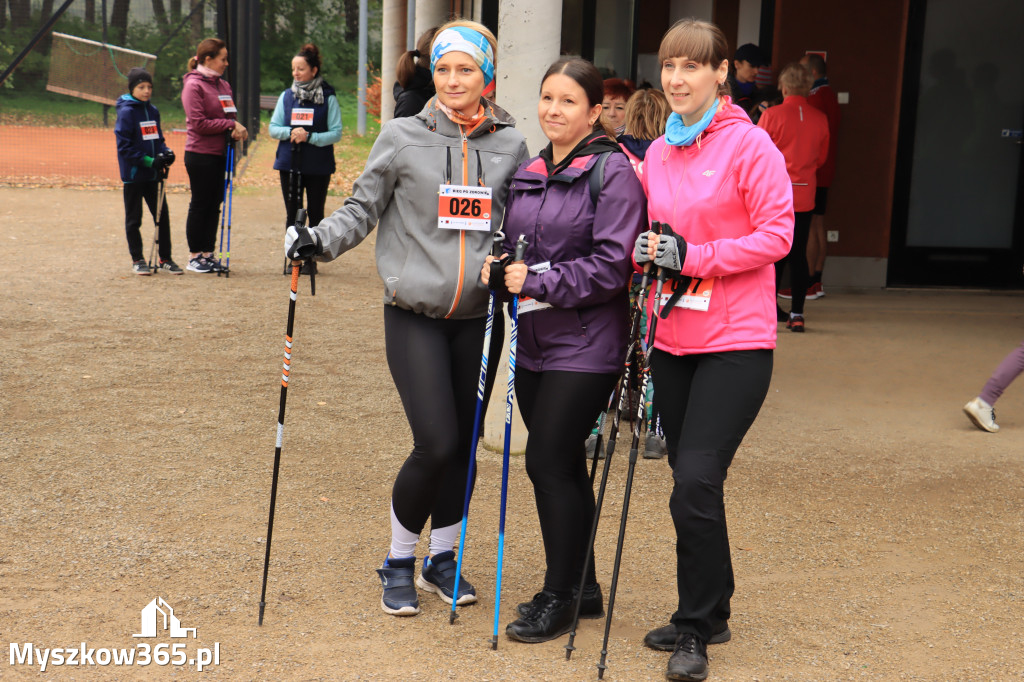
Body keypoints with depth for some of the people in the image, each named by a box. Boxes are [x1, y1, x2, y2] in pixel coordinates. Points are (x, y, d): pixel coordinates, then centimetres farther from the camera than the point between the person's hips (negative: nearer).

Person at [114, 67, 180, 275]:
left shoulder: (153, 111, 9)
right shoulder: (126, 112, -10)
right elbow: (125, 147, -13)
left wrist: (166, 152, -4)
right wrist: (149, 161, -19)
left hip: (153, 174, 6)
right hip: (133, 174, -6)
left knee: (162, 215, 6)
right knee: (133, 219, 5)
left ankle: (165, 259, 15)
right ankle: (137, 260, 15)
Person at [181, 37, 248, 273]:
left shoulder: (223, 85, 13)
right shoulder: (193, 85, -9)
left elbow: (230, 114, 18)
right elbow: (199, 123, -16)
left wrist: (236, 129, -4)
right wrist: (230, 125, -15)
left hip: (220, 154, 7)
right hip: (200, 154, -7)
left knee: (214, 205, 10)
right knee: (200, 205, 1)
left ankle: (208, 253, 18)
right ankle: (194, 256, 11)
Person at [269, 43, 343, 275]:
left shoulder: (328, 98, -4)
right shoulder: (286, 96, 7)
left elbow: (336, 133, -7)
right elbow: (273, 128, 7)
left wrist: (310, 136, -20)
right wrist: (291, 132, -13)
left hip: (318, 166, -3)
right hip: (289, 163, 3)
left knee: (315, 213, 5)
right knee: (292, 212, 7)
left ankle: (312, 258, 15)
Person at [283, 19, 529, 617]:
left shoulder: (510, 145, 5)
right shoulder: (402, 138, -2)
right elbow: (362, 209, 2)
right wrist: (319, 238, -16)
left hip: (478, 315, 3)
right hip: (415, 314, -3)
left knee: (464, 444, 10)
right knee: (436, 444, -11)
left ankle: (442, 559, 30)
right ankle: (399, 563, 13)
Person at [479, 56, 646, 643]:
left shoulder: (613, 171, -9)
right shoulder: (529, 173, 13)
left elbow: (611, 265, -16)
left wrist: (538, 282, -17)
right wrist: (499, 265, 2)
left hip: (585, 345, -7)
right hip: (535, 341, 7)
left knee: (548, 462, -7)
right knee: (564, 464, 13)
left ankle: (559, 596, 9)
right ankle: (582, 588, 26)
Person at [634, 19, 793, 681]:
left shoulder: (750, 144, -7)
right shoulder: (657, 153, 12)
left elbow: (776, 235, -12)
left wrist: (691, 256, -17)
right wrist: (646, 253, 0)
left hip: (735, 342, -6)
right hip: (673, 341, 7)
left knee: (696, 482, -12)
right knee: (690, 482, 12)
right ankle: (711, 611, 28)